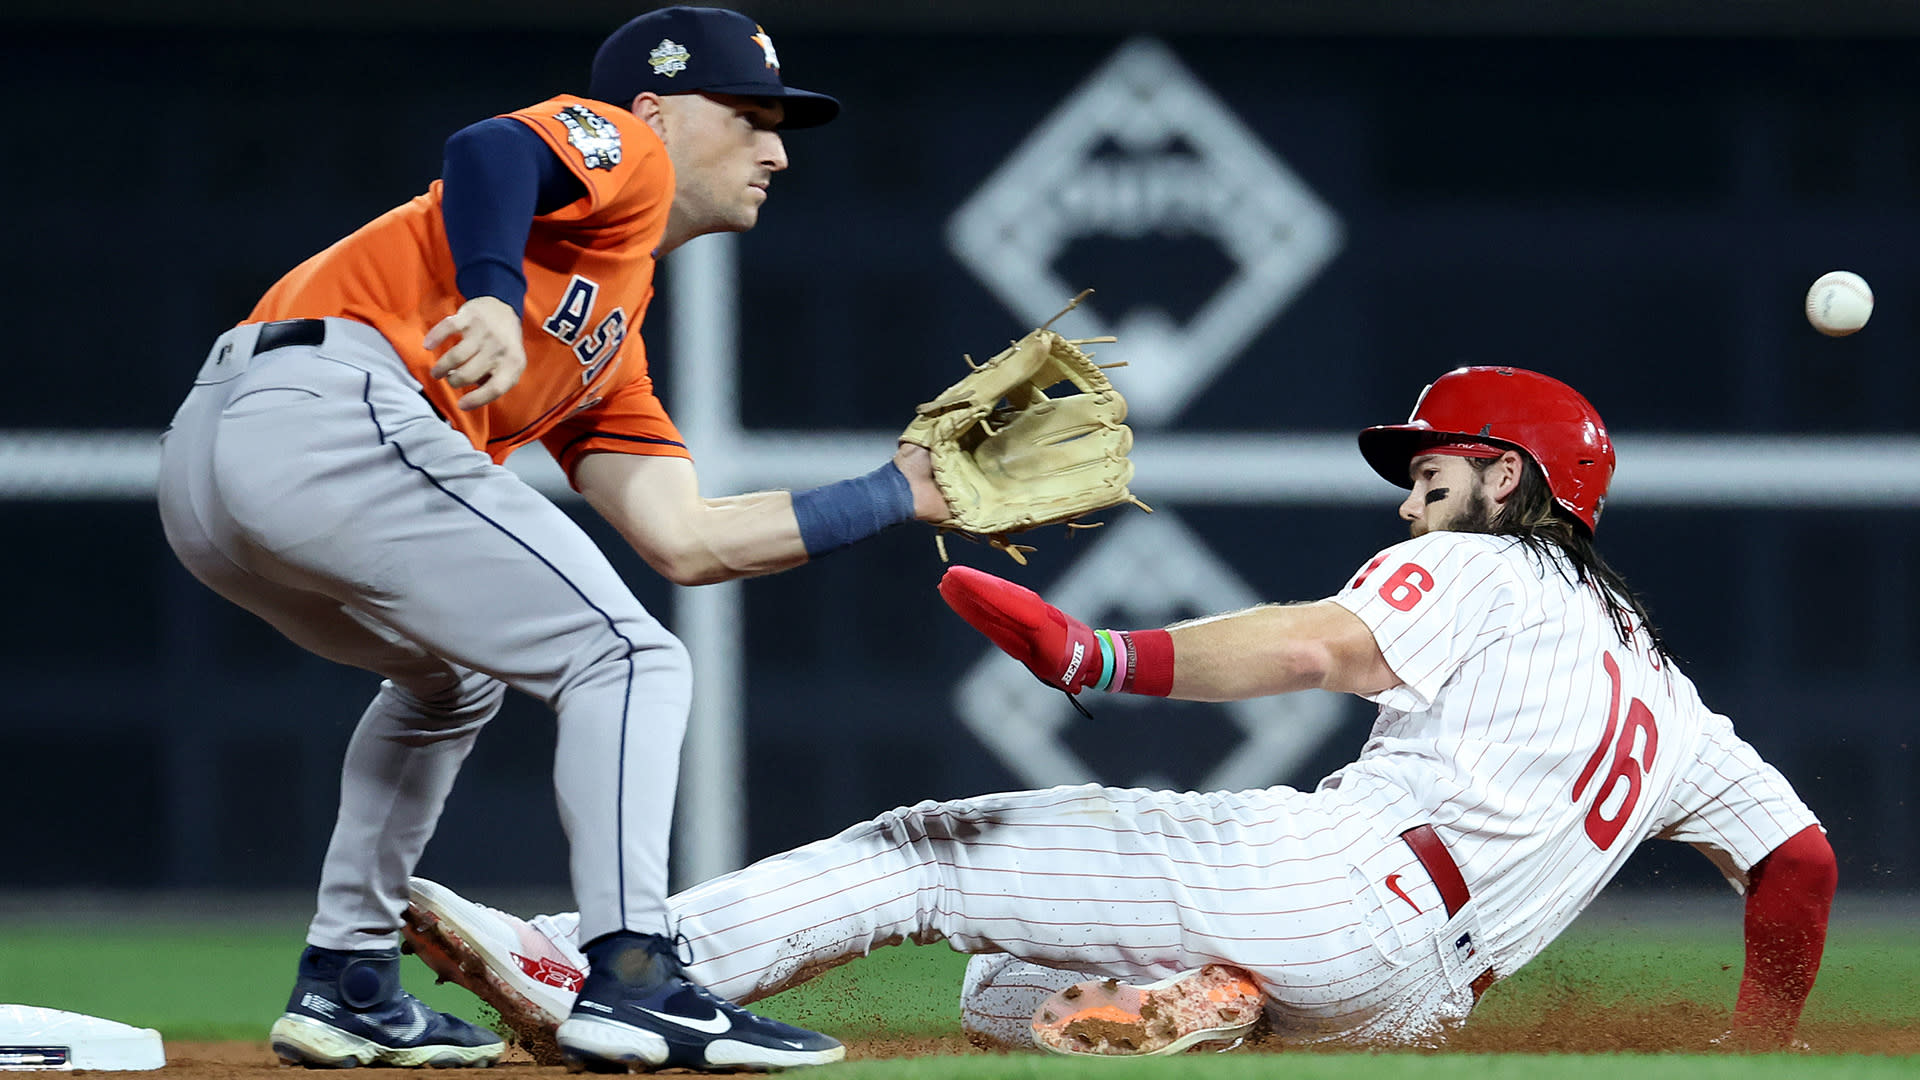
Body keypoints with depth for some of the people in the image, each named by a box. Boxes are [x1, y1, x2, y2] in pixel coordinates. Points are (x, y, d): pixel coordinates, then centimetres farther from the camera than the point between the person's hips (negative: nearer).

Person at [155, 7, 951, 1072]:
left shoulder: (613, 345, 34)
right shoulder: (620, 147, 11)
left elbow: (684, 540, 28)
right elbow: (489, 150, -12)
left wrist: (898, 494, 32)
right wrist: (494, 297, -31)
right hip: (334, 413, -10)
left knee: (449, 680, 33)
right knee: (626, 659, -4)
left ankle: (346, 984, 27)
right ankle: (629, 978, -16)